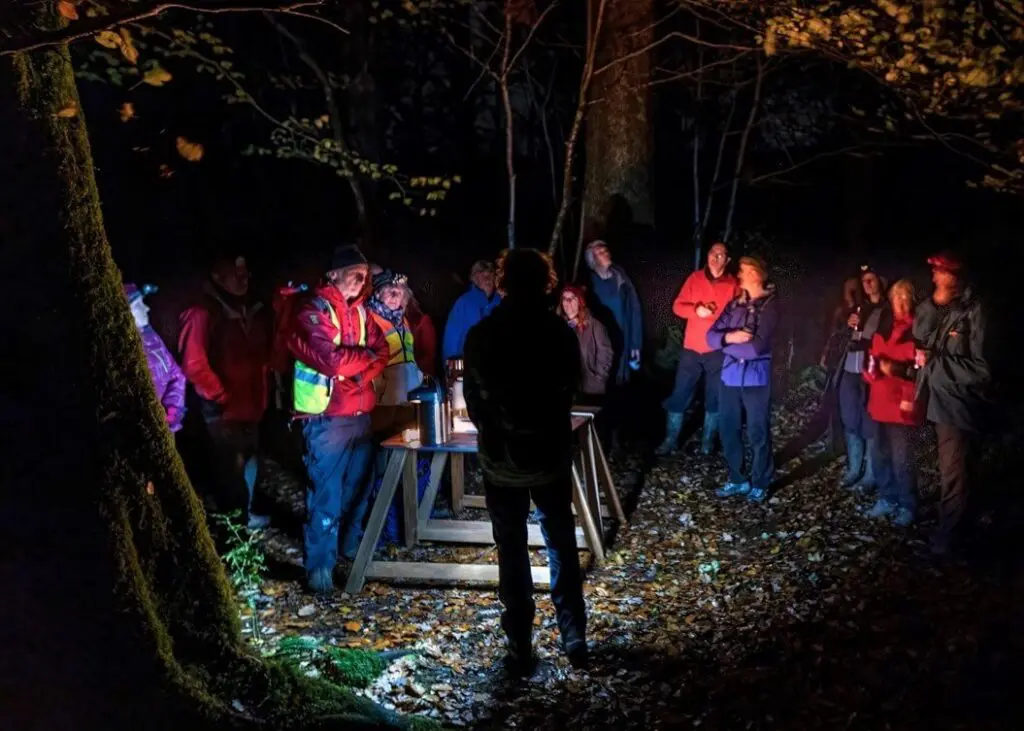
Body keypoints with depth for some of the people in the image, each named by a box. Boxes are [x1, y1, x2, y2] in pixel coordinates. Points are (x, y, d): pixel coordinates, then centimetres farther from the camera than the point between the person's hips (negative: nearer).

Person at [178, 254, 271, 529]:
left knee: (249, 462, 19)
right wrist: (221, 396, -14)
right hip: (223, 410, -7)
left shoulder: (254, 311, 8)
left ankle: (245, 513, 36)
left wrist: (260, 392, 8)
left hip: (251, 406, 7)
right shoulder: (204, 314, -15)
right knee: (231, 468, 0)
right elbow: (194, 365, -19)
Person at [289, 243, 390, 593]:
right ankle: (320, 566, 2)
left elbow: (381, 352, 6)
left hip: (361, 414, 7)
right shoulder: (314, 311, -10)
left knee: (358, 487, 18)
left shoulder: (360, 311, 13)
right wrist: (366, 355, -5)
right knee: (326, 493, -5)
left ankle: (352, 546, 35)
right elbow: (331, 360, -21)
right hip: (327, 417, -7)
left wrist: (355, 376, -12)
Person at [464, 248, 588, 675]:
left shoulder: (480, 336, -10)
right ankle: (575, 640, 19)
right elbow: (569, 393, 6)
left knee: (512, 555, 8)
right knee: (562, 548, 14)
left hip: (501, 460, -1)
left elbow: (473, 400, -2)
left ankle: (521, 650, 12)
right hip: (551, 456, 1)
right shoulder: (561, 334, -8)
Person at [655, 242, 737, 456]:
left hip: (718, 350, -1)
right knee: (679, 395, 3)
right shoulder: (695, 278, 5)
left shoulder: (733, 284, -1)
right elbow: (677, 306, 2)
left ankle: (707, 441, 19)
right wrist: (696, 310, -16)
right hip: (692, 348, 2)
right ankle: (670, 440, 11)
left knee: (714, 398, 7)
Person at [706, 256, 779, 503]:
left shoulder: (769, 306, -9)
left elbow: (757, 347, -19)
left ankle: (759, 484, 19)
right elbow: (711, 335, 3)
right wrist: (729, 337, -17)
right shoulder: (735, 304, 9)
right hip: (730, 375, 6)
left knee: (758, 433, 5)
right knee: (729, 430, 12)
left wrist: (726, 343, -7)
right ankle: (737, 480, 27)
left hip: (756, 377, -6)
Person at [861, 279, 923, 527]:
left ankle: (907, 506, 9)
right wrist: (880, 365, -1)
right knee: (880, 455, 14)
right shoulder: (884, 326, 12)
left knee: (902, 459, -4)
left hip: (902, 404, -7)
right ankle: (887, 499, 28)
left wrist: (911, 398, -17)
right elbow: (873, 357, 19)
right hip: (881, 401, 7)